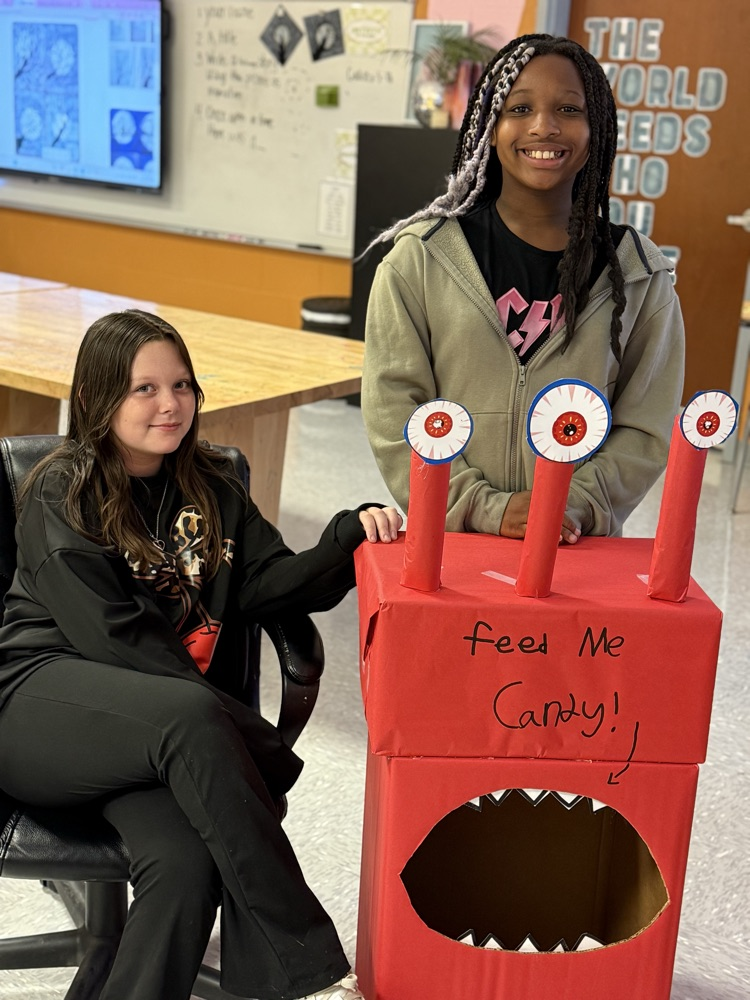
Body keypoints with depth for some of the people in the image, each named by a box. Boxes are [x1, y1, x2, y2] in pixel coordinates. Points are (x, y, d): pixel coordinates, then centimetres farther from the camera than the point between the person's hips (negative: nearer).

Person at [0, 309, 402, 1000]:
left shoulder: (209, 486, 18)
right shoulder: (62, 494, 1)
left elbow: (273, 583, 6)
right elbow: (113, 635, -11)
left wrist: (352, 534, -13)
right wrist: (243, 738, -18)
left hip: (169, 727, 4)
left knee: (187, 861, -31)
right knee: (190, 721, -36)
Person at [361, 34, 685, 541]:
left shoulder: (640, 274, 1)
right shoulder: (421, 256, -3)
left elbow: (645, 428, 0)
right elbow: (392, 409, -8)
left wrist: (576, 505, -15)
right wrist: (484, 505, -16)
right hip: (443, 535, 0)